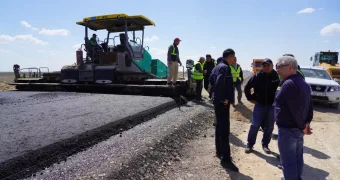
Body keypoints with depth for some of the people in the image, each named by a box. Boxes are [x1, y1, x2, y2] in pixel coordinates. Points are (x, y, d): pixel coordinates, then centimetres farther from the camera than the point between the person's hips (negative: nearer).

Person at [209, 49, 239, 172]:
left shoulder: (217, 67, 14)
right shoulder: (225, 67, -16)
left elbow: (211, 80, 21)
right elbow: (220, 83, -29)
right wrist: (224, 98, -19)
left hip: (217, 101, 10)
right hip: (223, 102, -10)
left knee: (219, 126, 18)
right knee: (225, 129, -7)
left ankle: (219, 152, 31)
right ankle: (225, 159, -3)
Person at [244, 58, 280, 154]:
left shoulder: (276, 76, -9)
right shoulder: (257, 76, -6)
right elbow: (247, 88, 4)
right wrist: (251, 98, 1)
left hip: (272, 106, 1)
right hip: (259, 105, 0)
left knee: (269, 127, 10)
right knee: (254, 125, 2)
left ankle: (265, 145, 26)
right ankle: (249, 144, 16)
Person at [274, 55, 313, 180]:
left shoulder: (288, 84, -21)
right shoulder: (303, 82, 11)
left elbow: (294, 109, -24)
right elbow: (309, 105, 12)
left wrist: (302, 126, -13)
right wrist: (307, 122, 4)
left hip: (287, 129, -10)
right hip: (298, 128, 10)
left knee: (288, 161, 2)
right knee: (297, 157, 21)